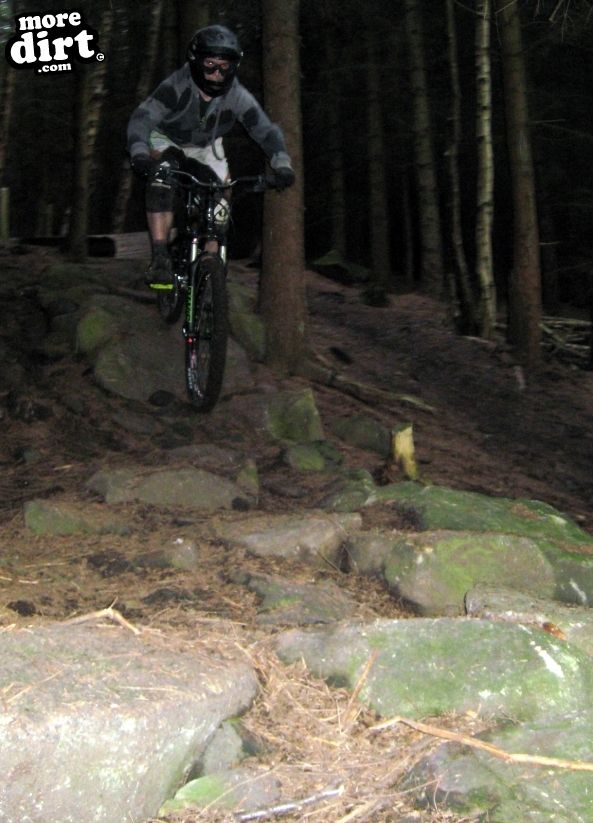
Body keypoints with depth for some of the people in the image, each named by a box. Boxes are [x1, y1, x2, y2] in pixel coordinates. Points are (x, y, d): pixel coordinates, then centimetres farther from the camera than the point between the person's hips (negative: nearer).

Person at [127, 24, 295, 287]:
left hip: (206, 148, 4)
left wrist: (282, 165, -42)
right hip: (167, 141, -4)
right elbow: (141, 118, -44)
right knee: (161, 179, -32)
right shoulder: (177, 86, -35)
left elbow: (266, 130, -23)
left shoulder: (237, 96, -26)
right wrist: (140, 155, -63)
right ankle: (159, 258, -35)